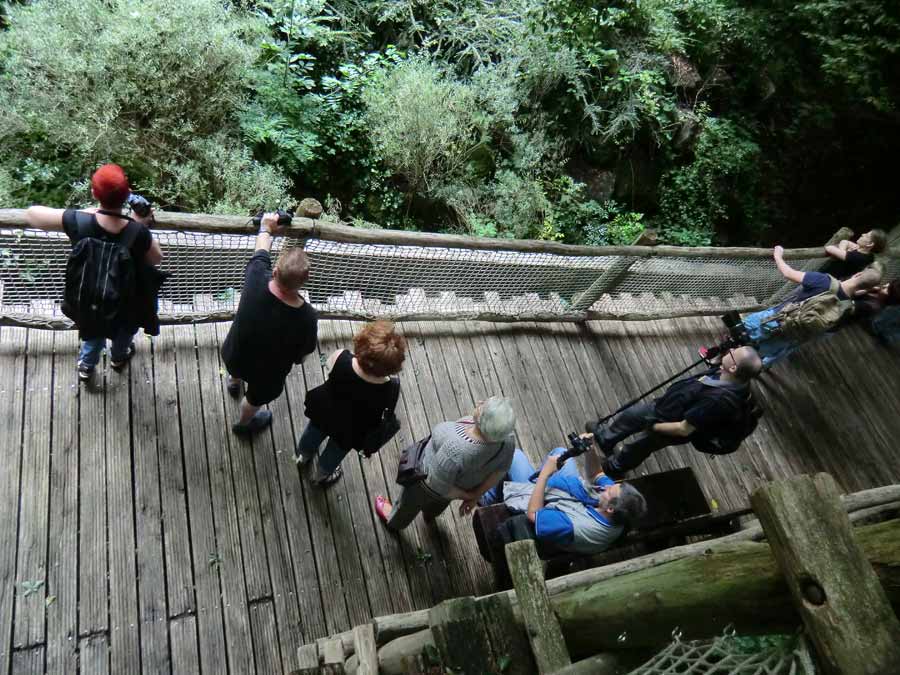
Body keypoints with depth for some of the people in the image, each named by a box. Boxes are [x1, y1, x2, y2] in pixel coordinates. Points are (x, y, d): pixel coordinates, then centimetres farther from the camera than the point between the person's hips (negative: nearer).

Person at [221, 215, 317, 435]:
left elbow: (261, 252, -12)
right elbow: (301, 356, -19)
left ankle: (234, 381, 75)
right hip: (267, 374, -2)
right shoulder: (307, 317, -39)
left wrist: (266, 227, 7)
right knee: (256, 397, 33)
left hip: (232, 356, 3)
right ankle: (244, 424, 64)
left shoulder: (256, 281, -35)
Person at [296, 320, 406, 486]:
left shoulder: (341, 358, -37)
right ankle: (324, 475, 65)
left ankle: (302, 455, 70)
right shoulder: (391, 389, -39)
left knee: (313, 434, 38)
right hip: (350, 432, -1)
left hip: (324, 414, 1)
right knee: (335, 452, 34)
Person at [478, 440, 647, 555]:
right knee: (560, 451, 22)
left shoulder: (574, 528, -48)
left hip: (536, 501, -6)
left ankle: (490, 499, 37)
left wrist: (545, 473, -35)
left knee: (513, 454, 9)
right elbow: (597, 475, -10)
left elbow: (533, 514, -35)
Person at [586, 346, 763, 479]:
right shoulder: (736, 378, -20)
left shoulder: (720, 400, -44)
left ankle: (612, 469, 55)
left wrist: (652, 426, -20)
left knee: (635, 449, 23)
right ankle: (604, 438, 57)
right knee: (628, 415, 27)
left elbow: (684, 429, -32)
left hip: (670, 425, -7)